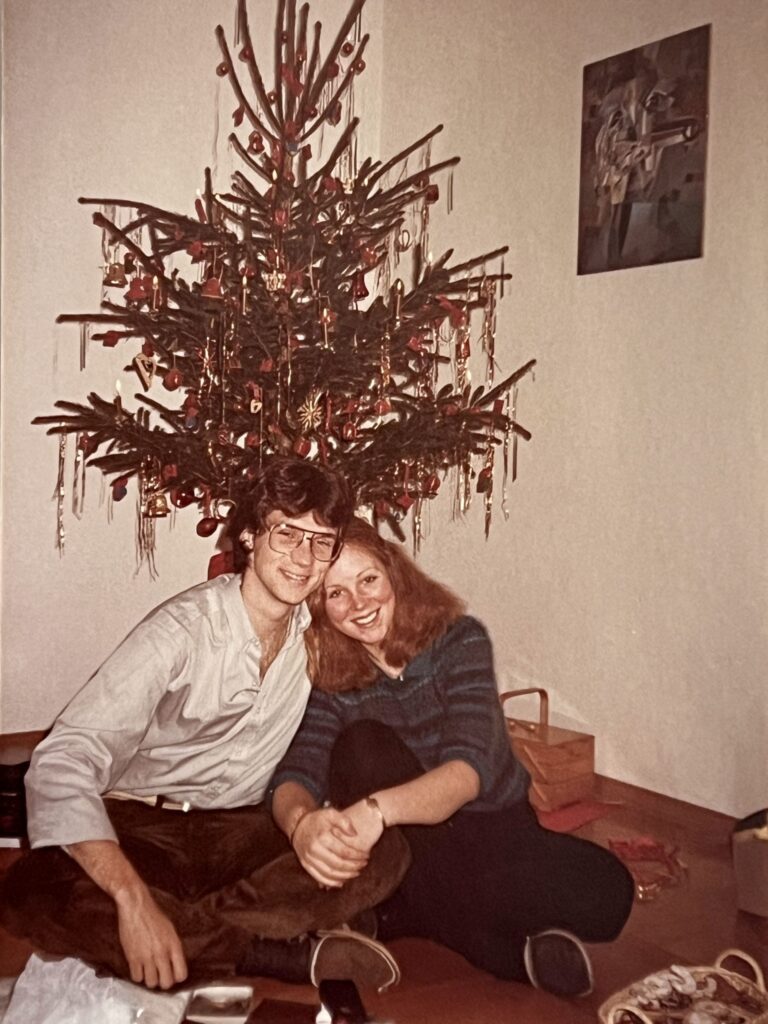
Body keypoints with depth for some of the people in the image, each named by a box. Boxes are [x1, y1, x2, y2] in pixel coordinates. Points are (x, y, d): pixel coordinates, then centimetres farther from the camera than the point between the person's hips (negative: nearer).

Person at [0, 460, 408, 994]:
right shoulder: (183, 630, -18)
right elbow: (61, 764, -26)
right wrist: (133, 898, -39)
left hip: (242, 831, 4)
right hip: (140, 828, -3)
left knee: (386, 851, -21)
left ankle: (186, 935, -26)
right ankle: (285, 957, -29)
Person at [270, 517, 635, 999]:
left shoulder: (458, 639, -10)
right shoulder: (326, 681, -3)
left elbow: (470, 770, -23)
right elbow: (293, 780, -17)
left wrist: (379, 809, -43)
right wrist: (301, 822, -43)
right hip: (406, 856, 2)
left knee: (605, 891, -30)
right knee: (364, 744, -28)